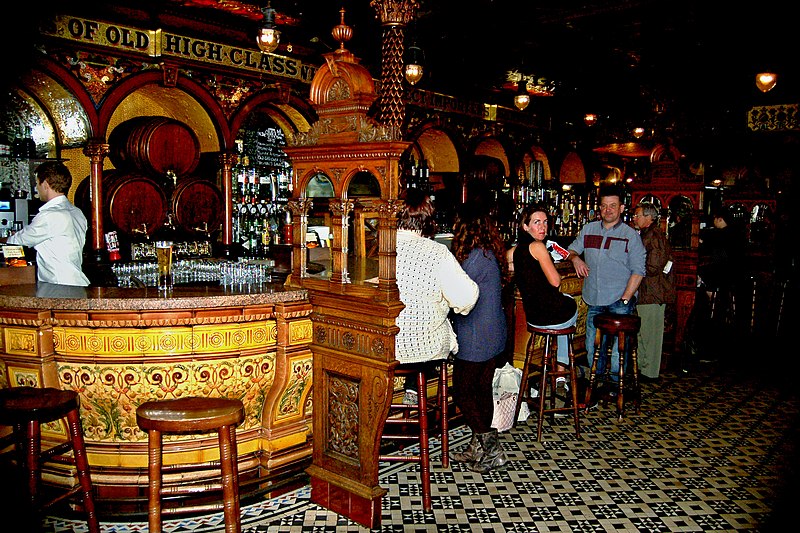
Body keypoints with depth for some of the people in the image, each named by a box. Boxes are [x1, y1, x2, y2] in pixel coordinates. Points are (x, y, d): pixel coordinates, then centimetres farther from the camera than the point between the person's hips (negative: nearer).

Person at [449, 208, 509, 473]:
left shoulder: (476, 256, -20)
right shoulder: (490, 254, 9)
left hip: (475, 339, -9)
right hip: (494, 336, 10)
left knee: (462, 392, 1)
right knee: (482, 389, 15)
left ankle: (490, 447, 4)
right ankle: (480, 447, 25)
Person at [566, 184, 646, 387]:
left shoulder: (631, 235, -1)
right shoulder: (588, 229, 9)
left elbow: (638, 271, -4)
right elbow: (571, 250, 18)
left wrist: (626, 298, -12)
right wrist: (575, 258, -6)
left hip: (620, 301, -3)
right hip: (594, 300, 4)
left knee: (618, 344, 1)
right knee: (591, 344, 11)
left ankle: (616, 382, 17)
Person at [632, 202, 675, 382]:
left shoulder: (655, 236, -17)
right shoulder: (646, 234, 15)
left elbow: (652, 269, -22)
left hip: (652, 294, -10)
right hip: (645, 292, 10)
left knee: (650, 333, -1)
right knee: (643, 332, 17)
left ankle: (649, 372, 7)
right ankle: (642, 366, 27)